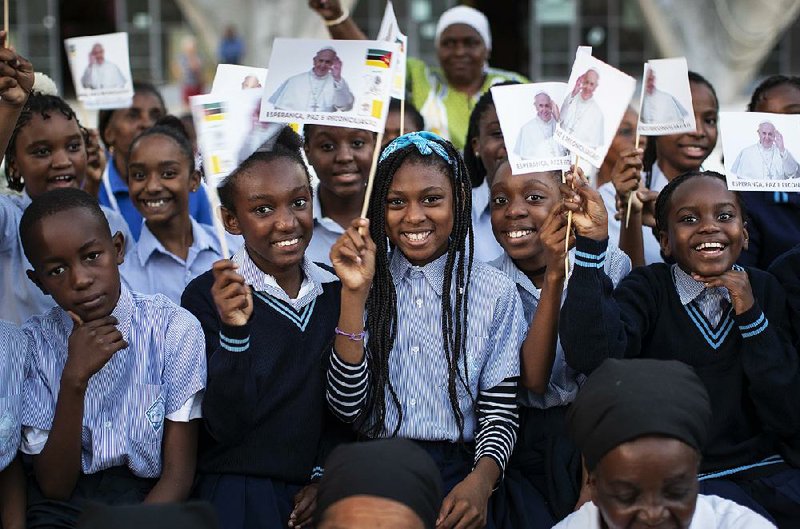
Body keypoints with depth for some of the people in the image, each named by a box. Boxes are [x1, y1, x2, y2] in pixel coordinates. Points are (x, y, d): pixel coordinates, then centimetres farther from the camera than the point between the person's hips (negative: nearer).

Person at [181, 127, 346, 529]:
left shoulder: (337, 291, 5)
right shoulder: (206, 296, -6)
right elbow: (225, 428, -12)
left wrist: (325, 478, 1)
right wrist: (234, 331, -22)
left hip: (322, 495, 4)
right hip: (241, 494, -4)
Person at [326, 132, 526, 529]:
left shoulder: (495, 293, 4)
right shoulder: (365, 285, 7)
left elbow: (500, 414, 2)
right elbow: (347, 407, -3)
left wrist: (481, 481, -17)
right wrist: (355, 293, -10)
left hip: (456, 475, -1)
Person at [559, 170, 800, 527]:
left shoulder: (764, 290, 7)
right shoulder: (648, 289, -1)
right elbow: (590, 356, -24)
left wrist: (750, 313, -7)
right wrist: (592, 241, -26)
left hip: (767, 470, 4)